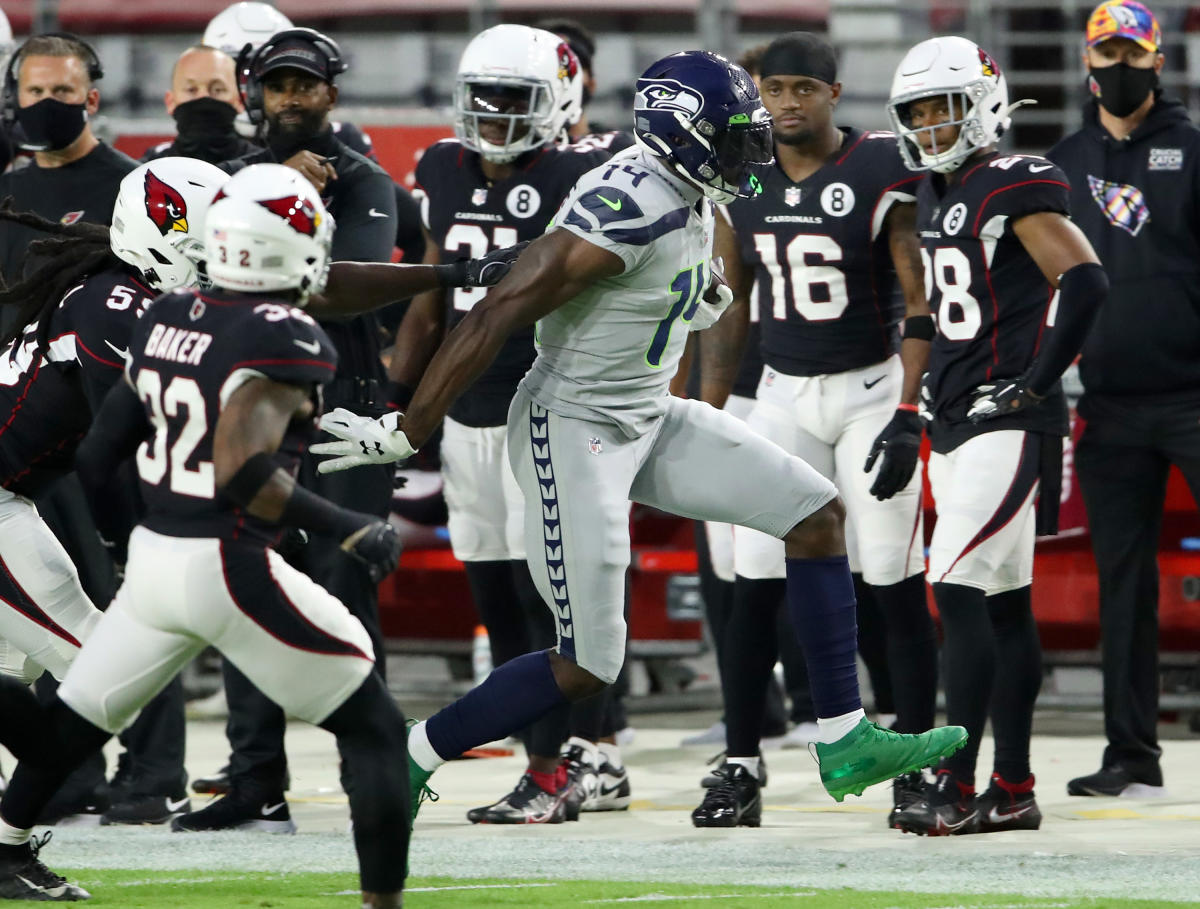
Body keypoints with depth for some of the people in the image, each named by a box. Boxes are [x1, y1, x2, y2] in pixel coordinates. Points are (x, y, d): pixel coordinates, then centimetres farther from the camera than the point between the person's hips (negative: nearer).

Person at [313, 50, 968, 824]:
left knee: (817, 514, 3)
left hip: (650, 420, 10)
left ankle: (845, 743, 7)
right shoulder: (627, 208, -25)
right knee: (587, 668, -7)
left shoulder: (688, 200, 3)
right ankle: (408, 762, 9)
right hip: (575, 432, -10)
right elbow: (497, 316, -25)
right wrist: (405, 434, -25)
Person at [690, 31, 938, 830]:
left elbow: (920, 303, -10)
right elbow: (730, 306, 14)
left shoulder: (882, 173, -10)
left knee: (897, 586, -3)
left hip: (872, 388, -4)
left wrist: (908, 416, -17)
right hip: (783, 394, 4)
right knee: (755, 587, -2)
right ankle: (740, 771, 3)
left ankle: (915, 769, 6)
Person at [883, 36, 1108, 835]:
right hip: (956, 423, 9)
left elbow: (1087, 282, -21)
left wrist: (1036, 381, -19)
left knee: (959, 589, -15)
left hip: (1009, 424, -9)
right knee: (1003, 602, 10)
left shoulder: (1015, 188, -12)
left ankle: (958, 785, -15)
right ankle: (1013, 791, 12)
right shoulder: (934, 193, 15)